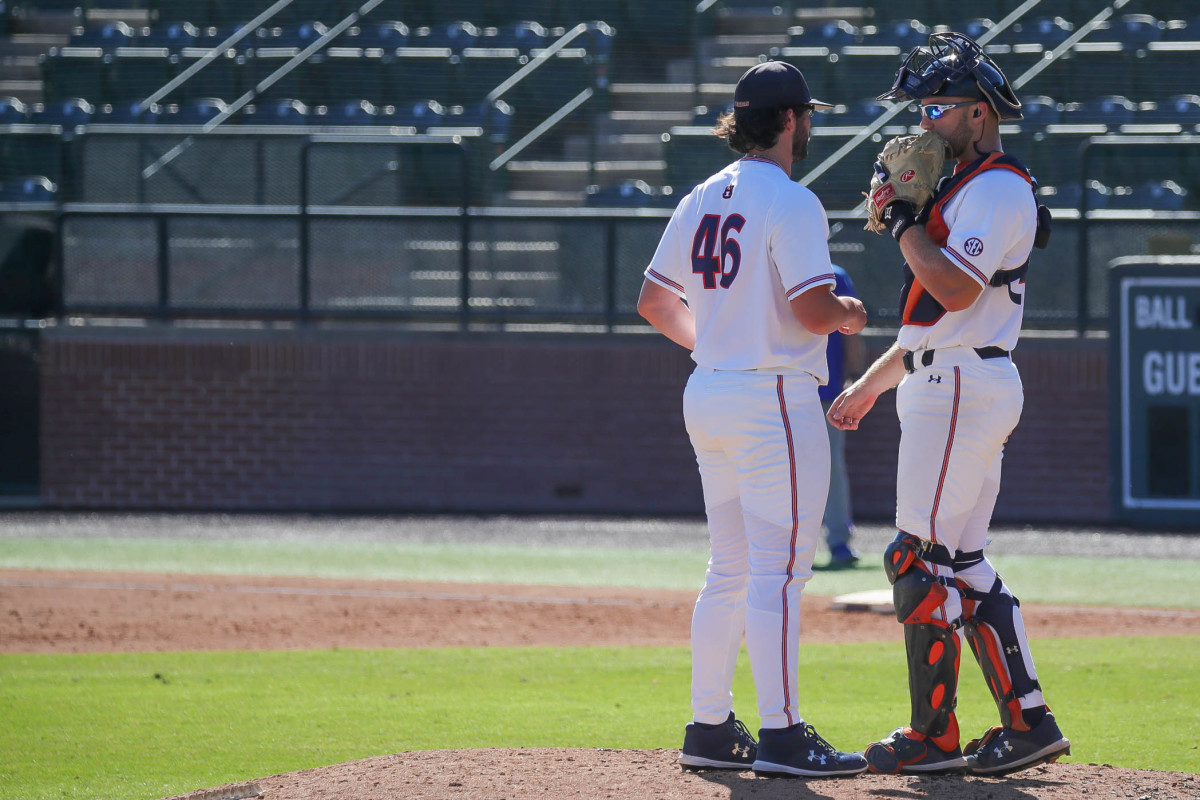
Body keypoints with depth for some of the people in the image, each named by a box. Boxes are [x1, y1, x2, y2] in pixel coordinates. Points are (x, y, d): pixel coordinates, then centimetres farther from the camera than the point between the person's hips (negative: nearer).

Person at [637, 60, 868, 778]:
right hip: (774, 399, -8)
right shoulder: (790, 202, -14)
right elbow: (813, 310, -22)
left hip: (708, 393, 8)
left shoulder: (702, 200, 11)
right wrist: (848, 314, -1)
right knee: (779, 570, -8)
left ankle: (710, 730, 16)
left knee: (730, 570, 14)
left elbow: (655, 301, 17)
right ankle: (781, 734, -10)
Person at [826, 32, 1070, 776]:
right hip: (944, 388, 11)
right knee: (962, 562, 9)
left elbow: (956, 290, -25)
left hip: (962, 391, -11)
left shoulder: (998, 190, -12)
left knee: (921, 560, -8)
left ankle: (933, 736, -5)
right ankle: (1027, 722, 7)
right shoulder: (967, 189, 21)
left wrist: (904, 222, -14)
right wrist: (872, 382, 28)